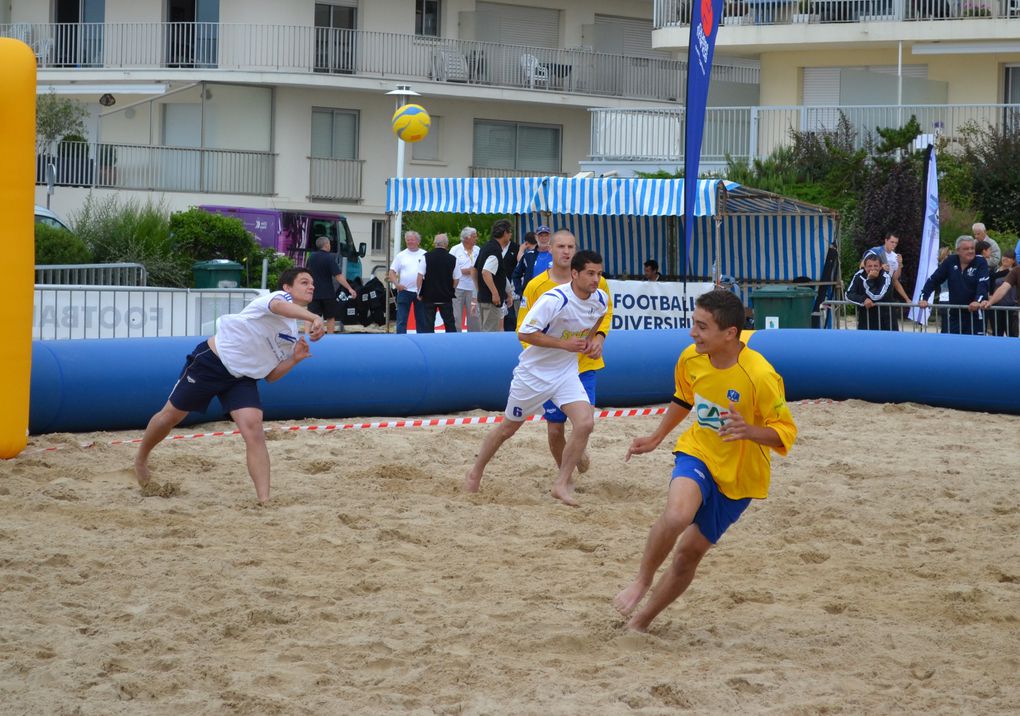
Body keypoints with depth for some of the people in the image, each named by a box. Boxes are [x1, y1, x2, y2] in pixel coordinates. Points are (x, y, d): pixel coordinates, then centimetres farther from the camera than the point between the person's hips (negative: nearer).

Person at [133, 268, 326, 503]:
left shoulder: (292, 337, 10)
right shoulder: (280, 297, -13)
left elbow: (270, 375, 12)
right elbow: (278, 306, -42)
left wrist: (295, 359, -5)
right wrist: (314, 318, -59)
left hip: (243, 379, 6)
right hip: (212, 360, -6)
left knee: (253, 428, -18)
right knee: (171, 416, 10)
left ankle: (264, 499, -25)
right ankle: (141, 459, 38)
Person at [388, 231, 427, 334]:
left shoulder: (424, 255, 6)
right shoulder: (401, 256, 7)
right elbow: (392, 271, 5)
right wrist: (396, 284, -12)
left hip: (420, 292, 0)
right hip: (404, 291, 0)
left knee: (421, 320, 8)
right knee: (401, 320, -4)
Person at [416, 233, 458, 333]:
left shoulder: (426, 257, -6)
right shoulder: (452, 259, -3)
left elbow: (420, 276, -8)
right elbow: (455, 280, 2)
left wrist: (419, 292, 2)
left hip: (429, 296, -1)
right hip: (446, 297, 1)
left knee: (428, 324, 3)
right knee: (450, 323, 9)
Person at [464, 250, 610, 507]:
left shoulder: (600, 300, -6)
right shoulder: (555, 300, -28)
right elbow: (524, 333, -28)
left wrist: (589, 338, 4)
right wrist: (565, 344, -28)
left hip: (566, 374, 5)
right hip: (535, 372, -5)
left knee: (585, 423, -17)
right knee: (508, 428, 11)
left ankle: (562, 484, -4)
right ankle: (475, 473, 34)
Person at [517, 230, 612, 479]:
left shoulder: (595, 282, -6)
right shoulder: (535, 286, -9)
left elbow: (606, 312, 12)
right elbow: (524, 327, -1)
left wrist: (599, 337, -7)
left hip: (585, 363, 0)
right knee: (555, 428, 4)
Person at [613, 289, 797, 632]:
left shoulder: (761, 376, -26)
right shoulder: (691, 359, -9)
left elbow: (785, 433, -19)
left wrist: (749, 431, -38)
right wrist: (656, 438, 20)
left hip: (738, 475, -2)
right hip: (697, 453, 2)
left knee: (690, 552, 7)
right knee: (676, 515, -31)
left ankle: (640, 621, 25)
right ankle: (641, 581, -8)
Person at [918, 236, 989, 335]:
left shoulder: (980, 263, -5)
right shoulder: (950, 262, 4)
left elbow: (983, 284, -18)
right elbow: (933, 280, 6)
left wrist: (978, 301, -36)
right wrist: (924, 298, -5)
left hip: (974, 314, -4)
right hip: (953, 315, 4)